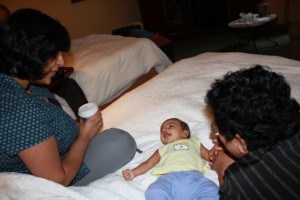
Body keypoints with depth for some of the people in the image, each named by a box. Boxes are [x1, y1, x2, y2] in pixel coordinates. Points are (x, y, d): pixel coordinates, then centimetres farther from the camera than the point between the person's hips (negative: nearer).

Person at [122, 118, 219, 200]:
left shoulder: (193, 142, 36)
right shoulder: (163, 149, 37)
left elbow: (210, 156, 27)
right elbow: (148, 163, 24)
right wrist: (133, 172, 9)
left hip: (194, 176, 0)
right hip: (169, 178, 0)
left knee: (211, 192, -29)